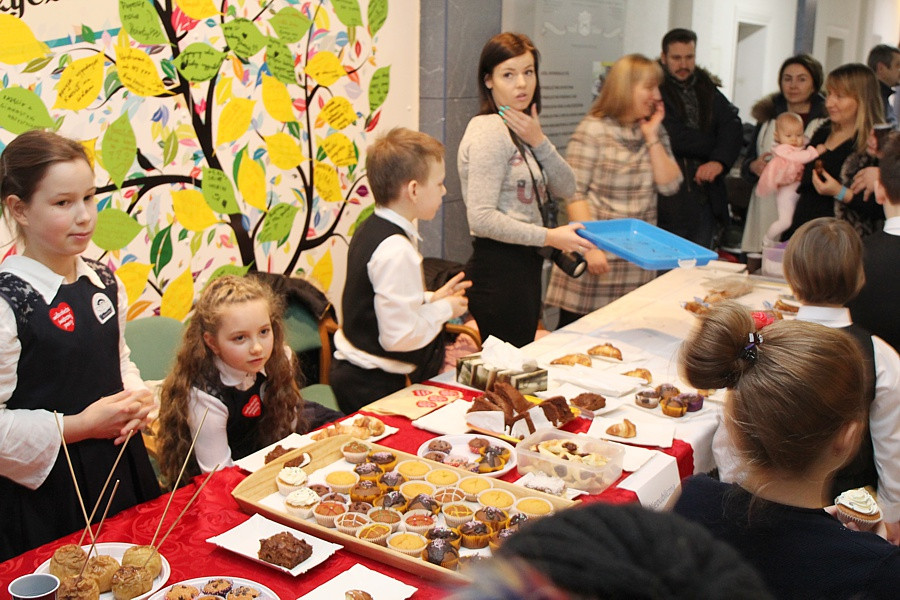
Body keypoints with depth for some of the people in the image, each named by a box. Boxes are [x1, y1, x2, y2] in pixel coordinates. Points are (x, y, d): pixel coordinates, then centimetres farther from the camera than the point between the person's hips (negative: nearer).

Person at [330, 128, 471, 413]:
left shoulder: (370, 230, 5)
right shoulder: (396, 250, -25)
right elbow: (400, 335, -27)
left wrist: (431, 299, 8)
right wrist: (443, 309, -11)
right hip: (372, 385, -9)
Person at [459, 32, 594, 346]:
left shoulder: (519, 131, 15)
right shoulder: (490, 131, -14)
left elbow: (566, 189, 7)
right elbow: (482, 218, -21)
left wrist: (538, 142, -7)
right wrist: (548, 236, -18)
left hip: (524, 267, 9)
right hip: (499, 269, -9)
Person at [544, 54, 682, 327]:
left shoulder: (655, 131, 12)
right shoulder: (593, 130, -7)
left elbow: (669, 185, 4)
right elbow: (574, 194, -11)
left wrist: (652, 138, -3)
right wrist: (591, 247, -17)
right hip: (598, 254, -5)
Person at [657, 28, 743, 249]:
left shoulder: (706, 89, 13)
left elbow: (733, 126, 2)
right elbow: (673, 137, -15)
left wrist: (720, 161, -16)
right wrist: (712, 146, -2)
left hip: (707, 196, 6)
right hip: (670, 198, -5)